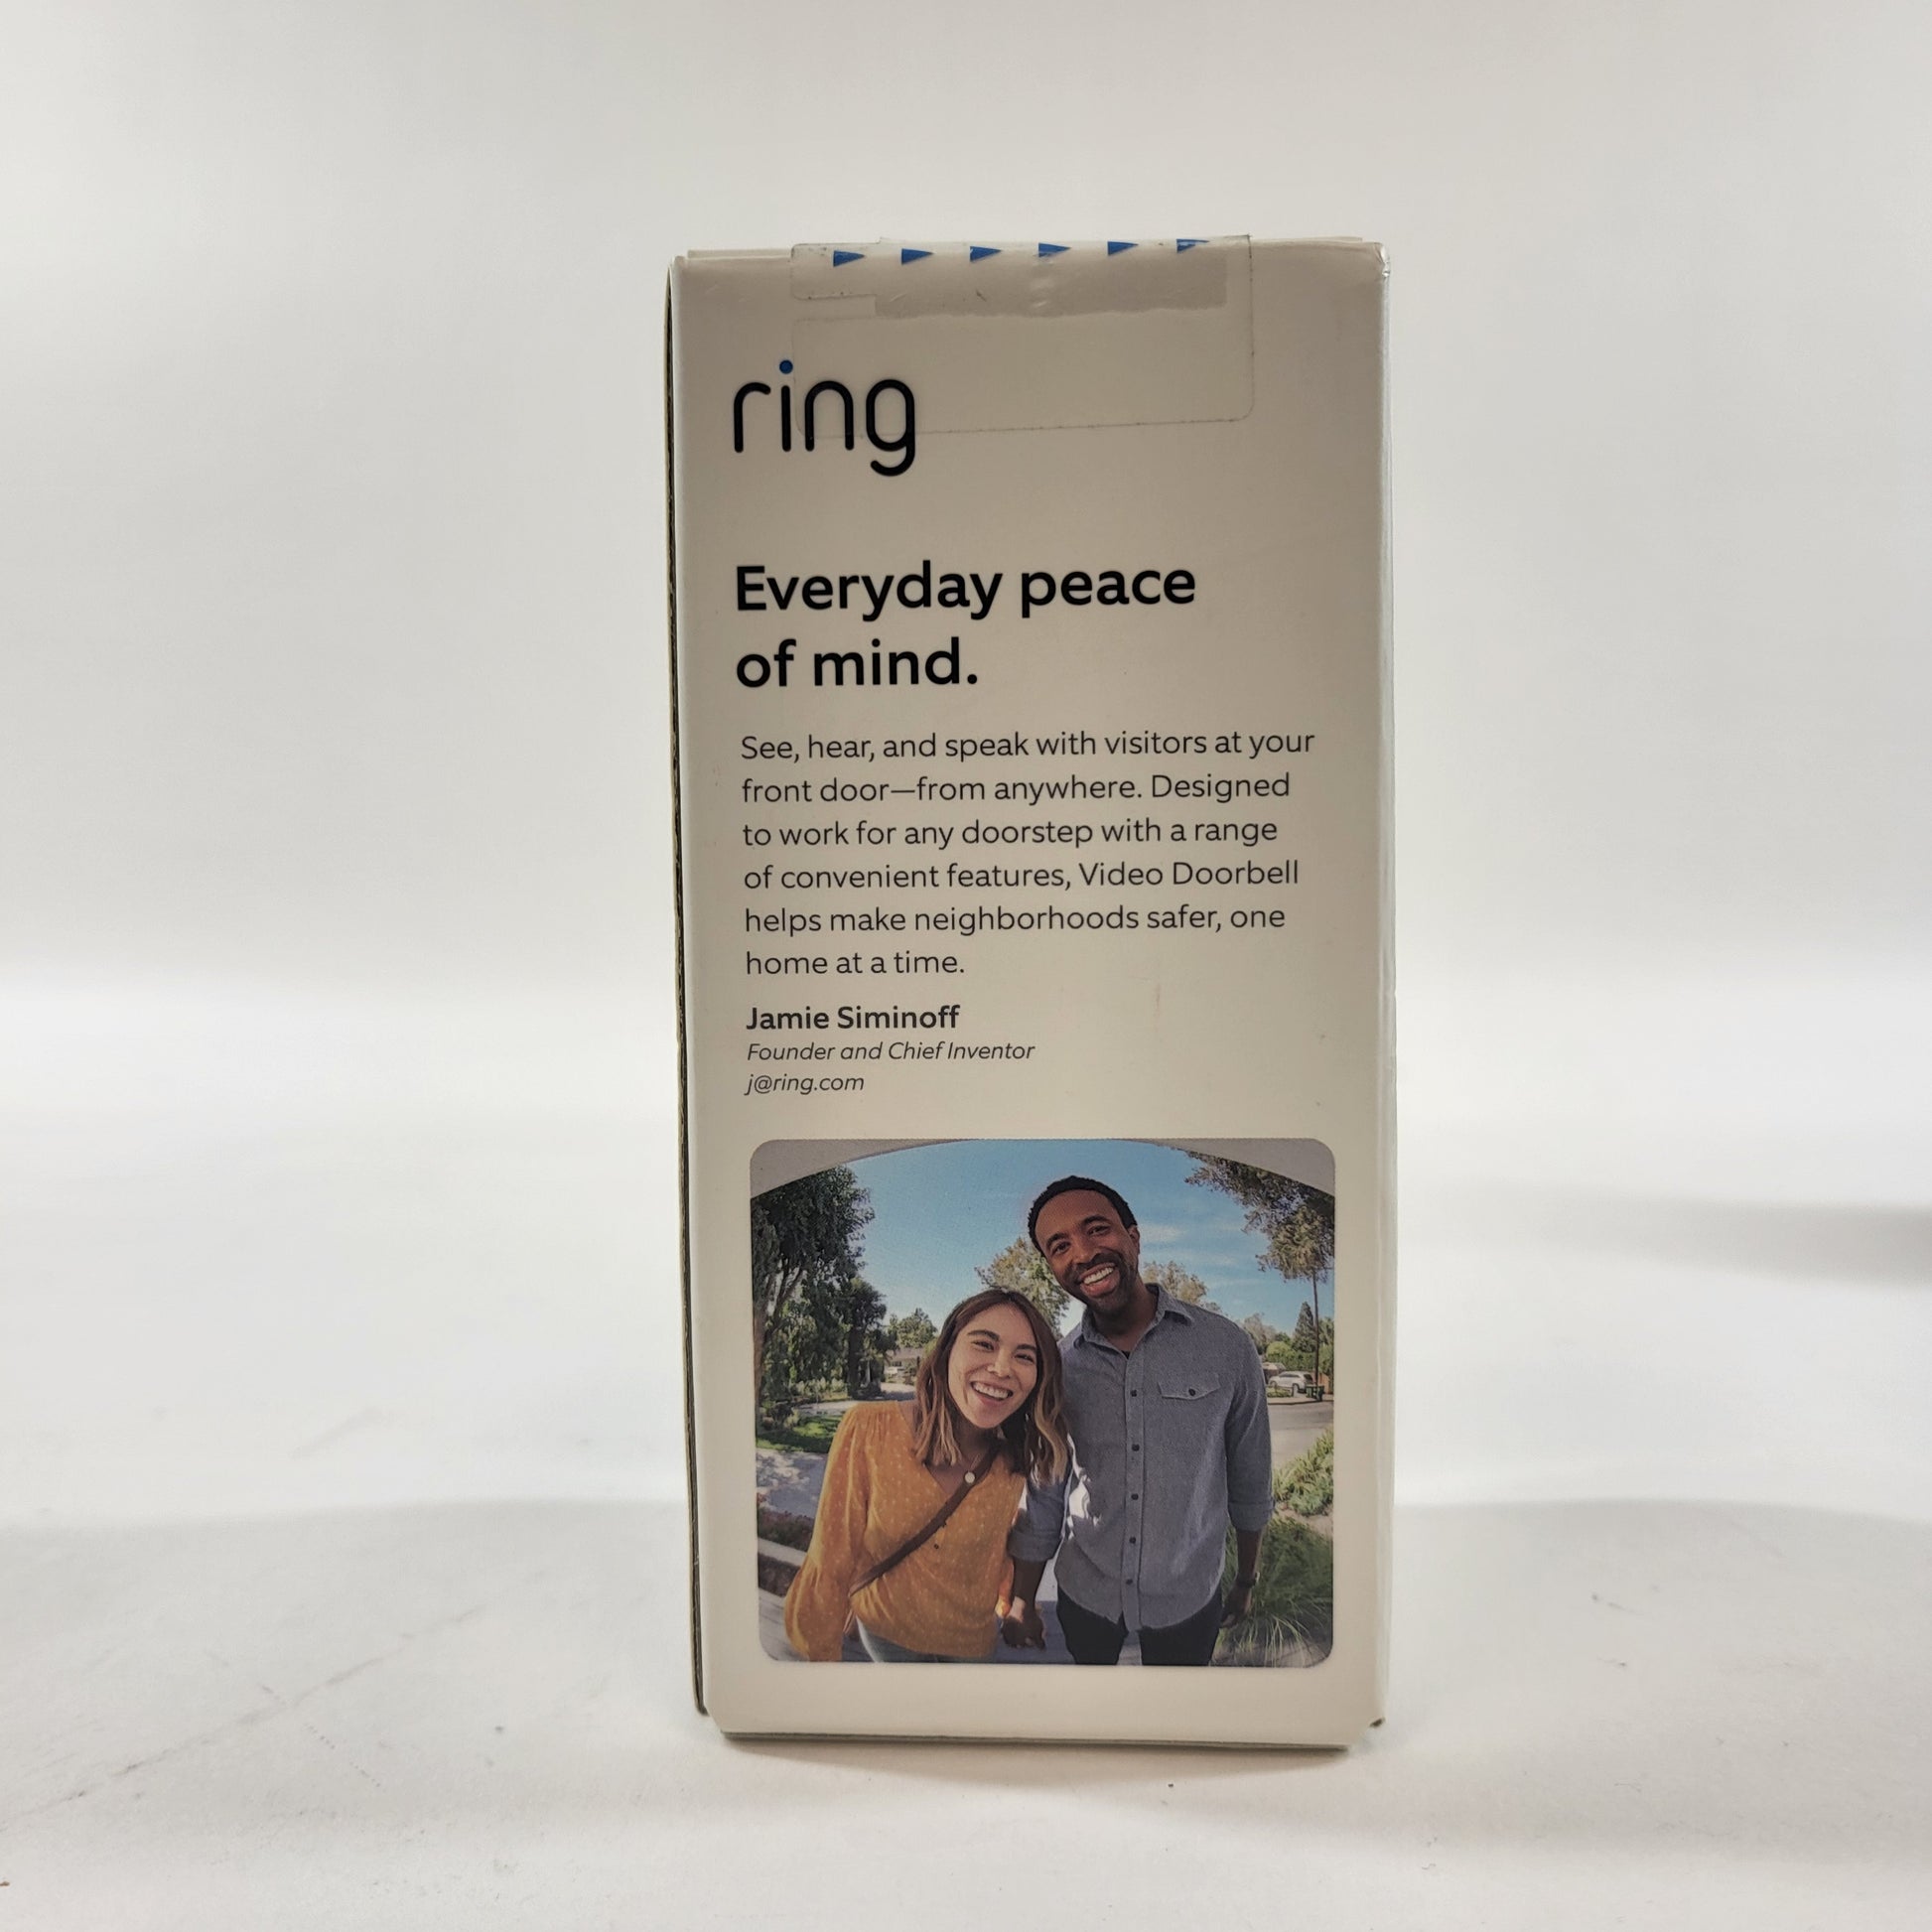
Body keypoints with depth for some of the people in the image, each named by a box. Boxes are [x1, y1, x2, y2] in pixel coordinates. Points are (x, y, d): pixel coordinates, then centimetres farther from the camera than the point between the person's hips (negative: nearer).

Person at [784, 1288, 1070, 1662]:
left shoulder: (1013, 1463, -16)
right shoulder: (868, 1431, -26)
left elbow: (998, 1550, 3)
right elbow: (831, 1561, -18)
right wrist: (821, 1654, -12)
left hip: (971, 1642, 2)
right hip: (885, 1631, -2)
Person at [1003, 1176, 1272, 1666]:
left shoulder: (1225, 1347, -15)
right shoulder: (1057, 1367, -9)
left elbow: (1250, 1482, -2)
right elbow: (1042, 1496, 1)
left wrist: (1246, 1580, 7)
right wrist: (1023, 1601, 3)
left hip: (1187, 1597, -2)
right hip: (1084, 1593, 2)